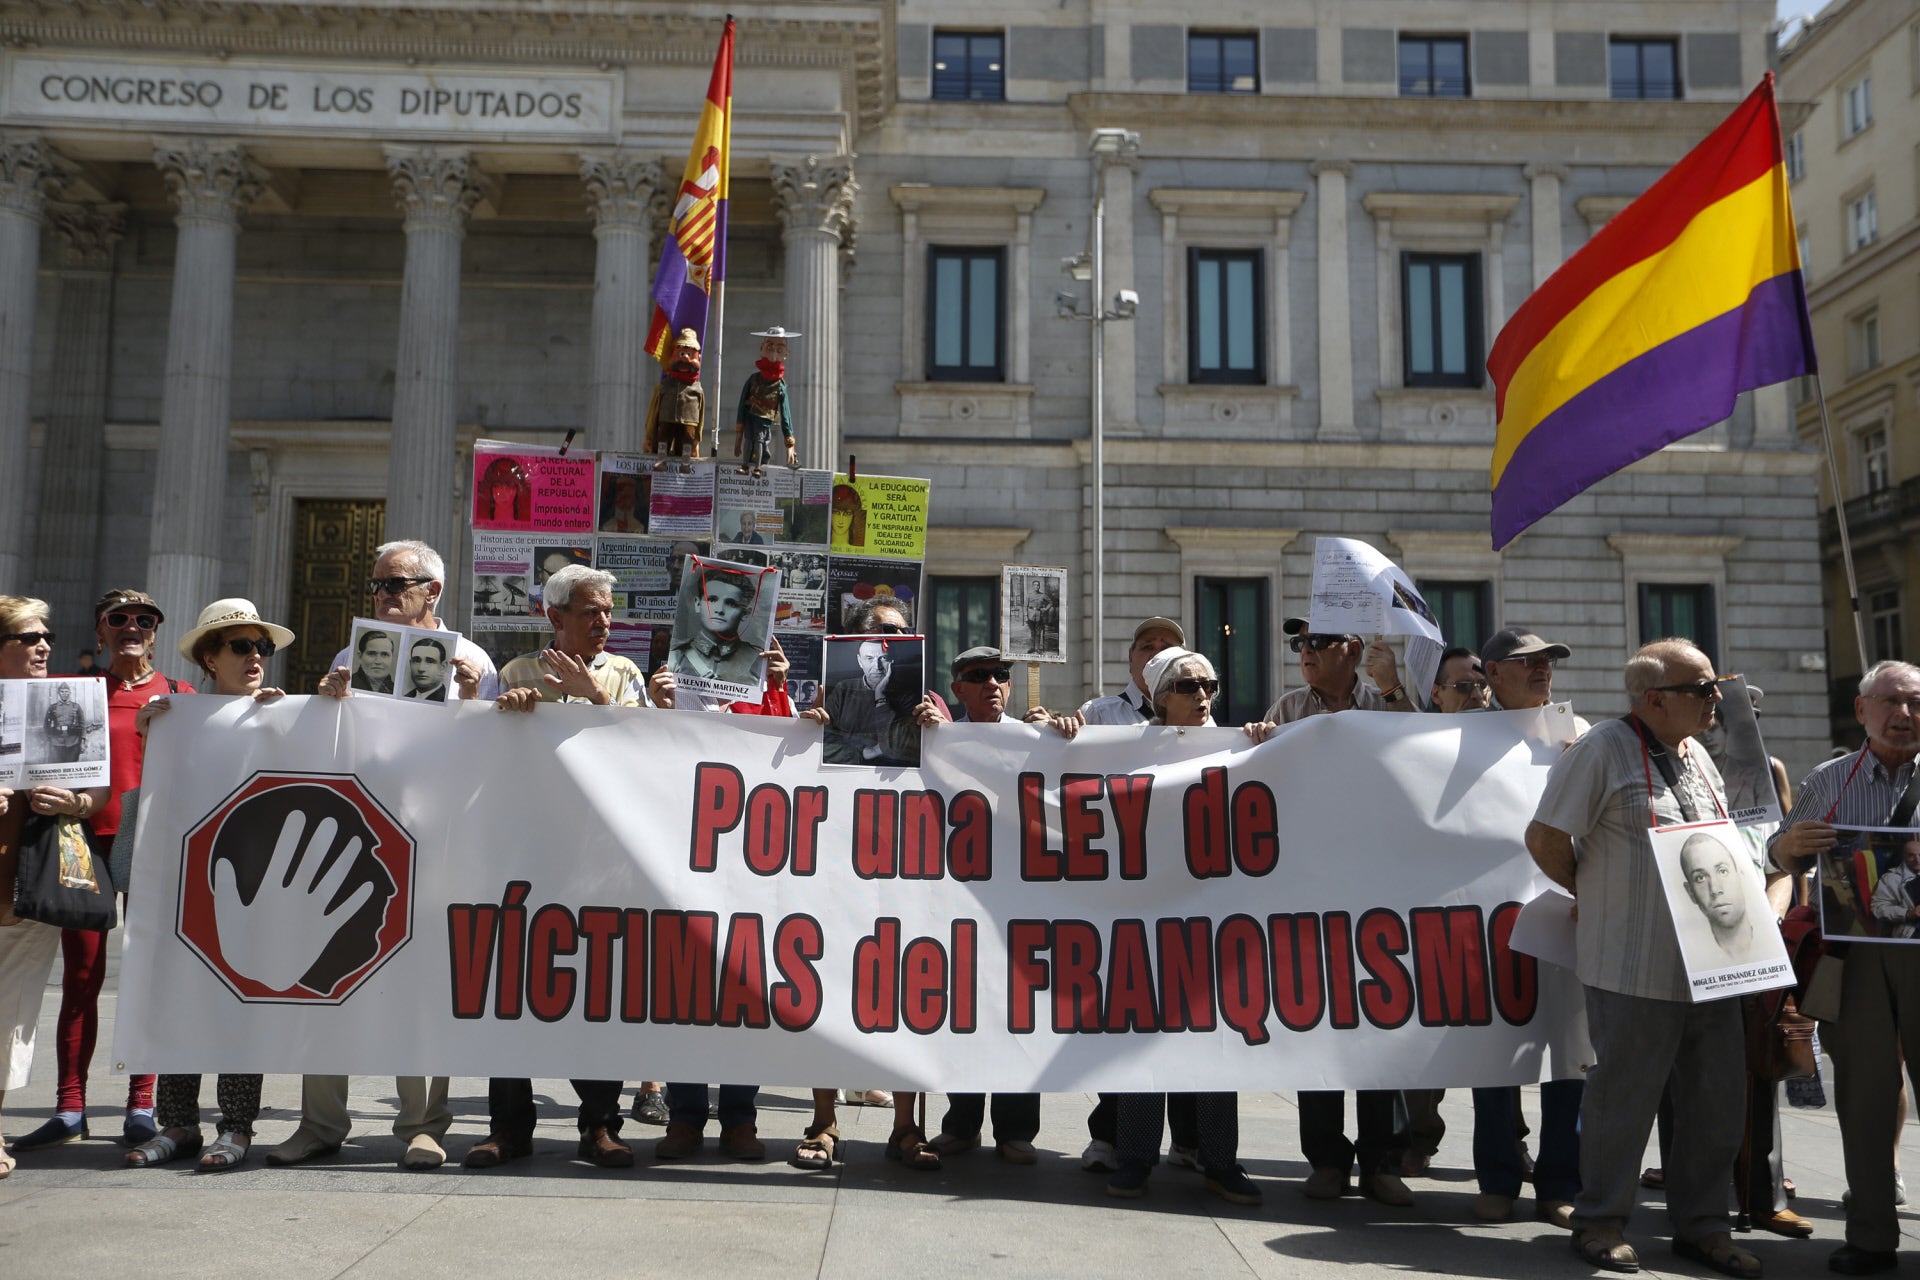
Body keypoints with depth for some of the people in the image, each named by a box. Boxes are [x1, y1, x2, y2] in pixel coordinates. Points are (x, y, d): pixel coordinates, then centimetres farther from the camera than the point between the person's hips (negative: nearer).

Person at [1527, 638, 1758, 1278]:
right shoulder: (1603, 748, -11)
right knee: (1623, 1098, 2)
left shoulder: (1698, 755, 14)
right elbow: (1545, 837, -11)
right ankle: (1600, 1223, 17)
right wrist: (1596, 897, 1)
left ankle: (1701, 1225, 26)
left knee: (1718, 1099, 11)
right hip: (1634, 967, -7)